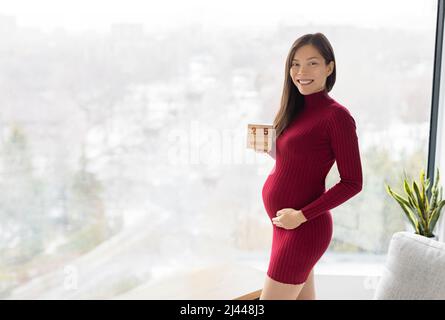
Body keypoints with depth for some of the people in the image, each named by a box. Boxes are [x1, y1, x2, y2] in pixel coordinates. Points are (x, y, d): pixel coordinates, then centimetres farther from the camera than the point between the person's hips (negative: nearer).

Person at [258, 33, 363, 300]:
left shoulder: (336, 115, -15)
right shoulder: (297, 109, 8)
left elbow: (352, 183, -15)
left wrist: (302, 215, -18)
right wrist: (269, 147, 2)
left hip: (303, 228, -8)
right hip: (285, 223, 8)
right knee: (304, 297, 18)